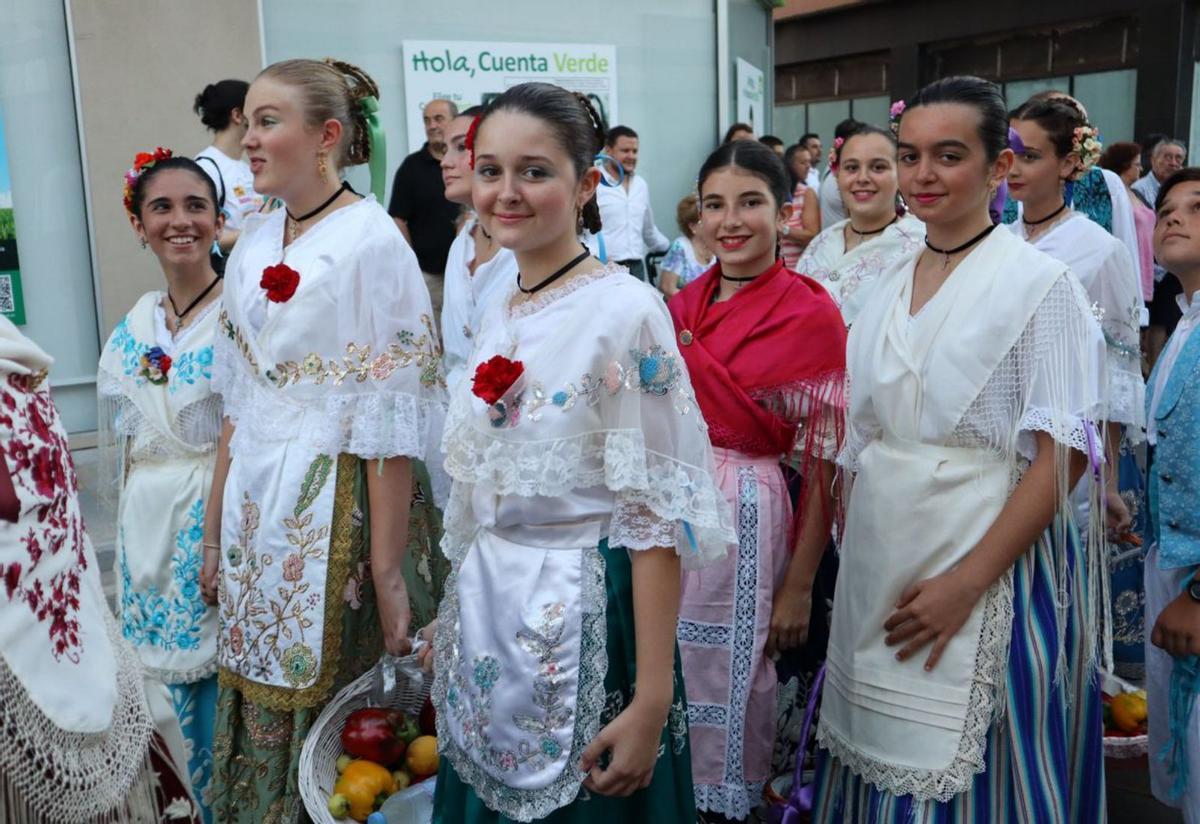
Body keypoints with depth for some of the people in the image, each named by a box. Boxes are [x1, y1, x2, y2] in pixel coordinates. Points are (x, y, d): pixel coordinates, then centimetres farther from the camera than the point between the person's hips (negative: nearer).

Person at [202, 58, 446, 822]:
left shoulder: (371, 241, -12)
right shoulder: (257, 244, 9)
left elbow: (391, 425, -15)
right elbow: (239, 403, 13)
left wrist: (387, 570, -15)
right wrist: (215, 531, 14)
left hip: (334, 508, -6)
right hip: (257, 504, 7)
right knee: (259, 703, 16)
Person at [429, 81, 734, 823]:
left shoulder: (625, 311, -15)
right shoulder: (498, 318, 7)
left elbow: (656, 516, -18)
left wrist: (653, 701, -19)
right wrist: (457, 618, 18)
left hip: (584, 623, -7)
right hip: (488, 620, 7)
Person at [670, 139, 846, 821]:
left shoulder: (812, 313, -11)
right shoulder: (683, 303, 6)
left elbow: (824, 463, -11)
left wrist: (799, 585, -11)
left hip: (741, 511, -5)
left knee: (729, 683, 9)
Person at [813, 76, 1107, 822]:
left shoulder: (1039, 283, -8)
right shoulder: (892, 285, 9)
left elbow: (1063, 452, -15)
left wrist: (968, 580, -20)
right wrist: (844, 549, 5)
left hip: (991, 557, -5)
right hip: (880, 559, 6)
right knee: (883, 752, 15)